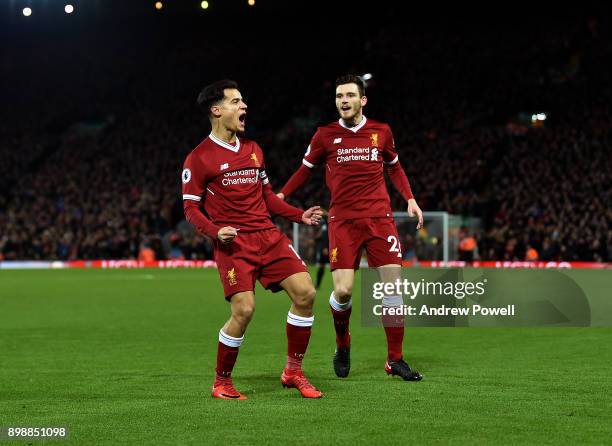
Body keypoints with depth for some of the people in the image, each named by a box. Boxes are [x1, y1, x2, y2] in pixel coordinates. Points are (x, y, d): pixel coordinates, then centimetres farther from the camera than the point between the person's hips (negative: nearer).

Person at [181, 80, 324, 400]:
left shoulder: (252, 149, 18)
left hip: (268, 236, 6)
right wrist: (215, 231, -20)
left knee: (305, 292, -8)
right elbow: (190, 208, -3)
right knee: (243, 310, -18)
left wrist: (299, 215, 13)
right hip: (233, 243, -6)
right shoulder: (199, 158, -2)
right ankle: (221, 382, 5)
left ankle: (293, 371, 7)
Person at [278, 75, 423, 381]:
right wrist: (280, 196, 3)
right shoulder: (326, 135, 4)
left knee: (393, 285, -5)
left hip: (379, 218, 2)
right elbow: (306, 170, 14)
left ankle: (395, 360, 6)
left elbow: (394, 168, 21)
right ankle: (342, 345, 18)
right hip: (343, 221, -1)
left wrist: (410, 199, 10)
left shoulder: (381, 132, 7)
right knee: (342, 290, -11)